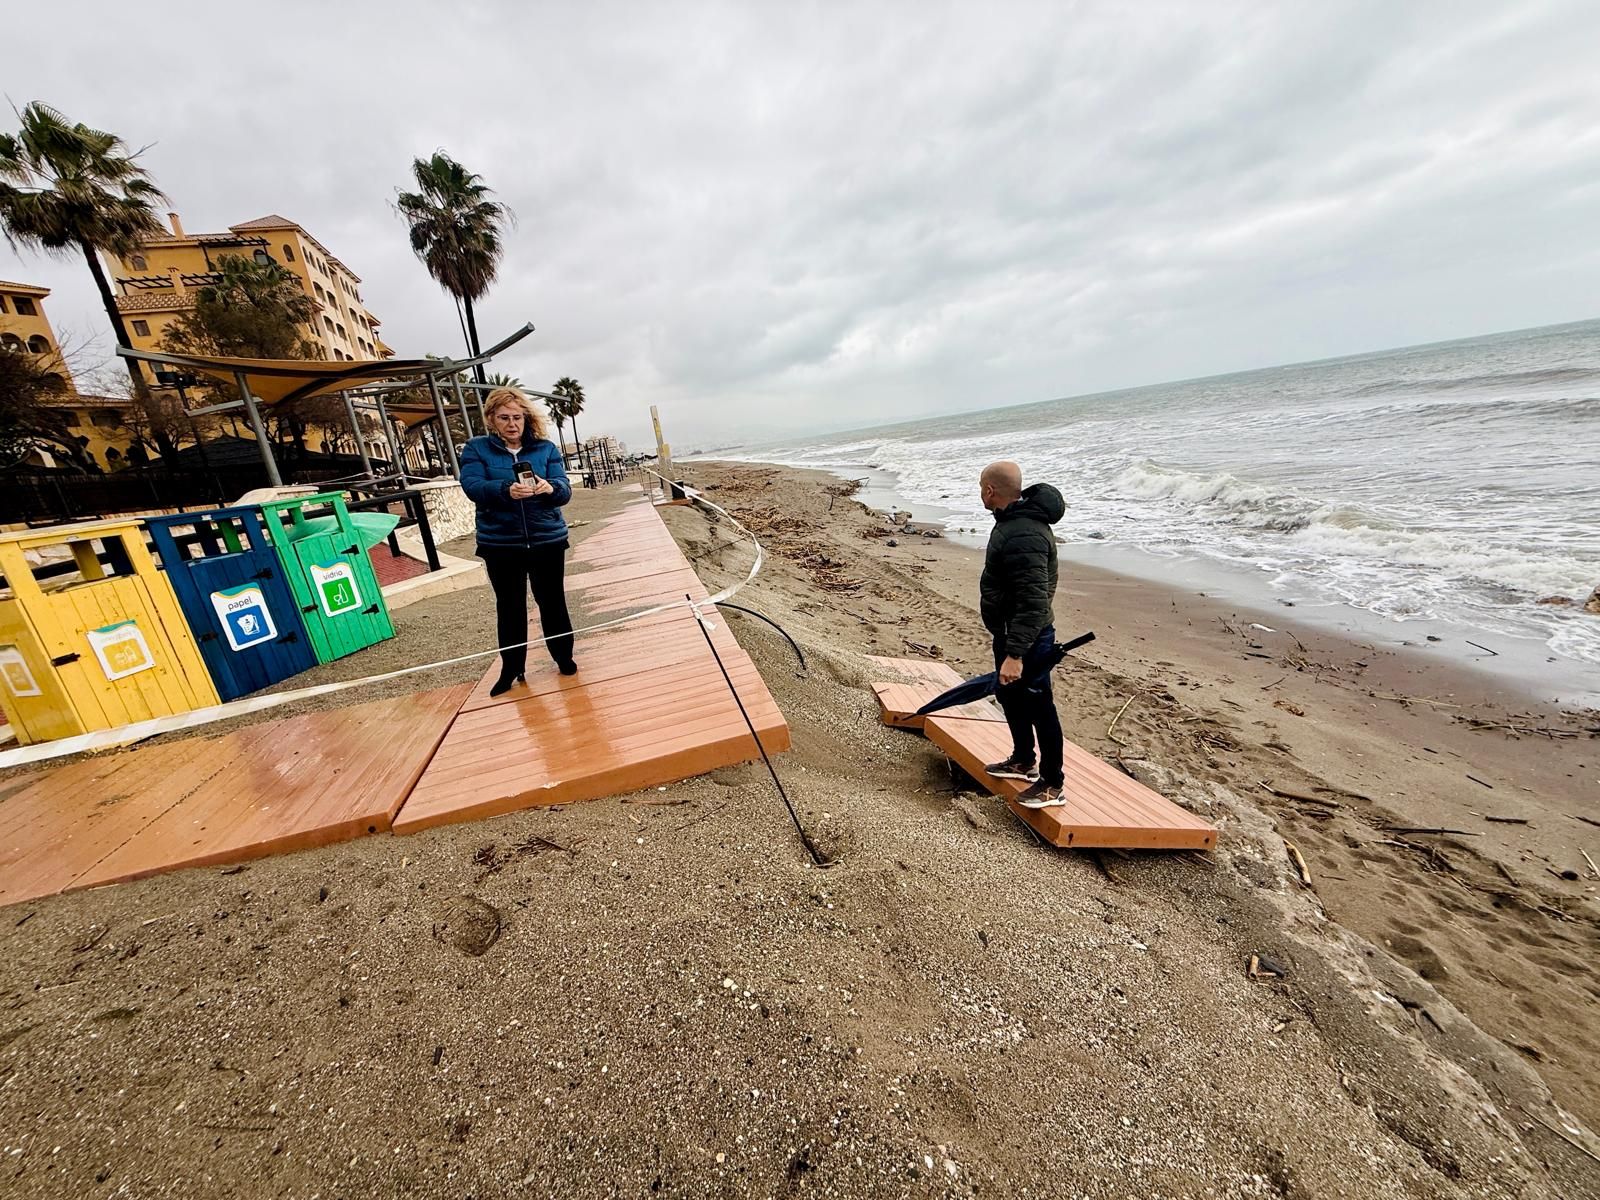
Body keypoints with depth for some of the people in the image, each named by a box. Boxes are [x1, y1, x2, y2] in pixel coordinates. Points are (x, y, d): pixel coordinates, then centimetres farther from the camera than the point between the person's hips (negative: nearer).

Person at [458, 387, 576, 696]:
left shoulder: (546, 448, 3)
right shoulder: (476, 449, 1)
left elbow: (564, 490, -5)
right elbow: (472, 486, -15)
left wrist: (550, 488, -29)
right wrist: (506, 490, -34)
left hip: (547, 539, 0)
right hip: (500, 543, 0)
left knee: (552, 601, 9)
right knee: (509, 606, 9)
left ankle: (564, 656, 27)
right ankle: (511, 669, 22)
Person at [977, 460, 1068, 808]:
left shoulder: (1023, 535, -28)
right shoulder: (1013, 520, 8)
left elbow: (1034, 602, -32)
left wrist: (1016, 654, -34)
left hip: (1027, 637, -11)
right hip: (1009, 632, 11)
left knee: (1039, 707, 2)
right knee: (1009, 695, 23)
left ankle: (1052, 786, 18)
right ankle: (1023, 761, 41)